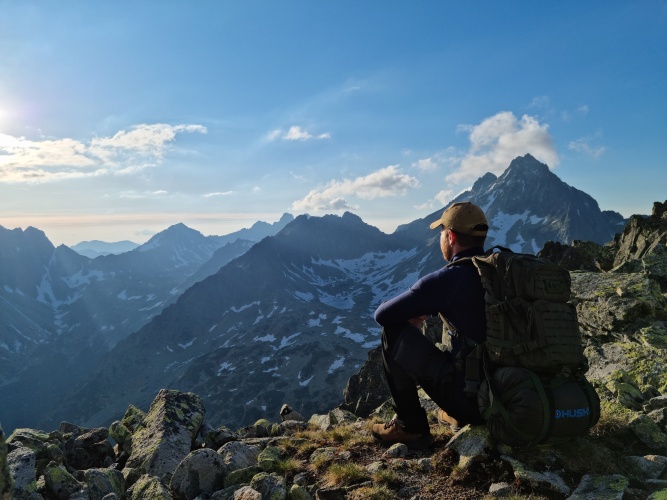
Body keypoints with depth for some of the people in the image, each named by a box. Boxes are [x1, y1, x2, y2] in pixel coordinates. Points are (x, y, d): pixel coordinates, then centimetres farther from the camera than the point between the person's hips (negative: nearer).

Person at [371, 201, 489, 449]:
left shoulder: (447, 278, -16)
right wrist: (424, 309, 23)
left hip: (472, 397, -7)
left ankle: (411, 427, 9)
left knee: (393, 333, 0)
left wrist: (410, 315, 11)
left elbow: (382, 315, -9)